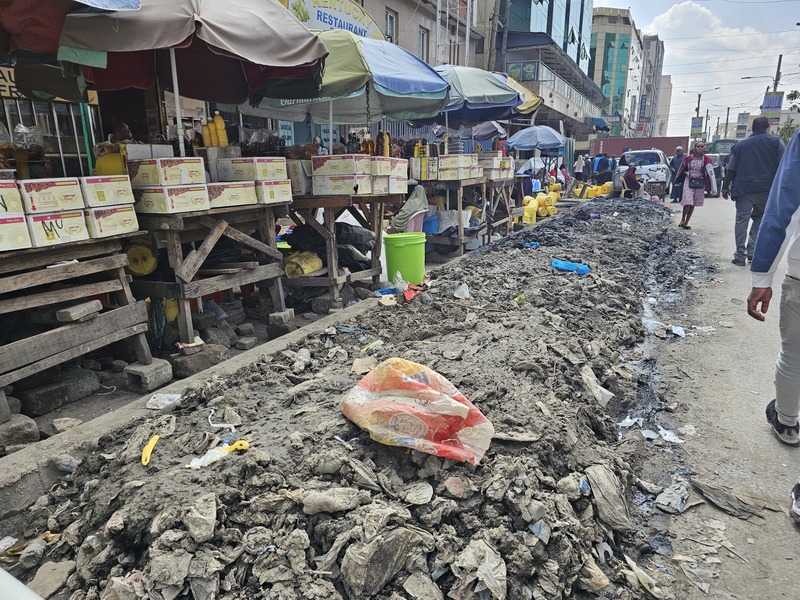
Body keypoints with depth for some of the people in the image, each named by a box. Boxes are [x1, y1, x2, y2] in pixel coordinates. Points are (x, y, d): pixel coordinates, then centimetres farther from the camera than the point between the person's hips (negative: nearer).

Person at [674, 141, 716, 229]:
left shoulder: (706, 159, 0)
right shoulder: (688, 158, 1)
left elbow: (710, 173, 2)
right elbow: (682, 170, 11)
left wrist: (701, 174, -13)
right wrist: (687, 173, -9)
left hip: (700, 183, 1)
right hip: (689, 182, -1)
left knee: (693, 204, 7)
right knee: (687, 202, -15)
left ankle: (686, 222, 17)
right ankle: (682, 219, 8)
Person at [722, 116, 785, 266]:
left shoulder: (741, 145, 9)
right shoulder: (776, 142, 3)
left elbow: (731, 169, 9)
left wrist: (725, 187, 15)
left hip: (743, 189, 0)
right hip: (766, 189, 0)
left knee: (741, 221, 1)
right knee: (760, 218, 16)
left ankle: (740, 256, 0)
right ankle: (752, 250, 4)